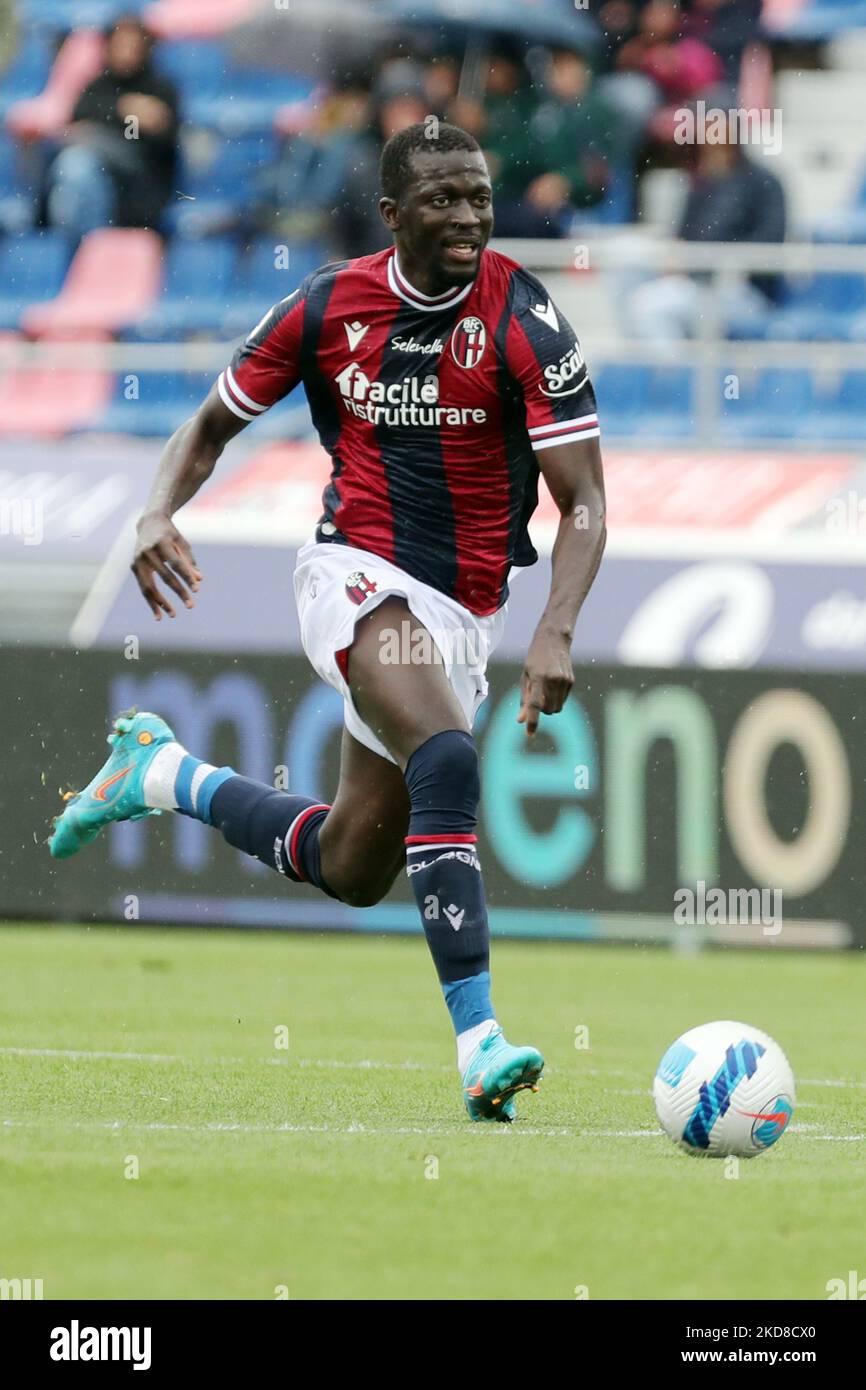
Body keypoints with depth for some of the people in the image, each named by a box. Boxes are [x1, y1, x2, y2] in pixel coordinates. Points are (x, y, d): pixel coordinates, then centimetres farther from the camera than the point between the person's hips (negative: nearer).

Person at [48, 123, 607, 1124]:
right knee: (447, 762, -32)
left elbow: (584, 501, -12)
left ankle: (162, 775, 36)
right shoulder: (326, 306, -5)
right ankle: (478, 1043, -36)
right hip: (356, 577, -3)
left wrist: (555, 632, -29)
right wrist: (159, 513, -12)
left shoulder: (524, 322, -10)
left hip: (463, 612, 3)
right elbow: (211, 428, 10)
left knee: (353, 870, 11)